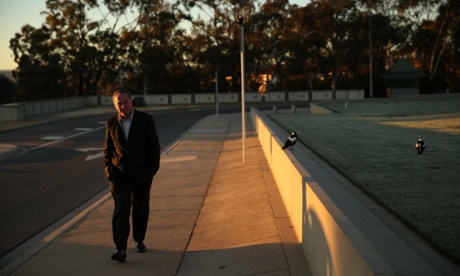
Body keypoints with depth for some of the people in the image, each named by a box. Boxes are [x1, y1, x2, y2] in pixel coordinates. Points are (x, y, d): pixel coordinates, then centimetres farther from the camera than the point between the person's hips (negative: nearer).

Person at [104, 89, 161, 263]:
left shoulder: (146, 120, -6)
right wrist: (108, 170, -2)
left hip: (141, 174, 0)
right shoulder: (111, 123, 1)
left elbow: (154, 147, -3)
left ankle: (139, 240, 33)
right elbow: (108, 149, 9)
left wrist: (152, 170, -8)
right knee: (121, 209, -12)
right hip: (119, 174, 0)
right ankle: (121, 249, -15)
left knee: (141, 209, 12)